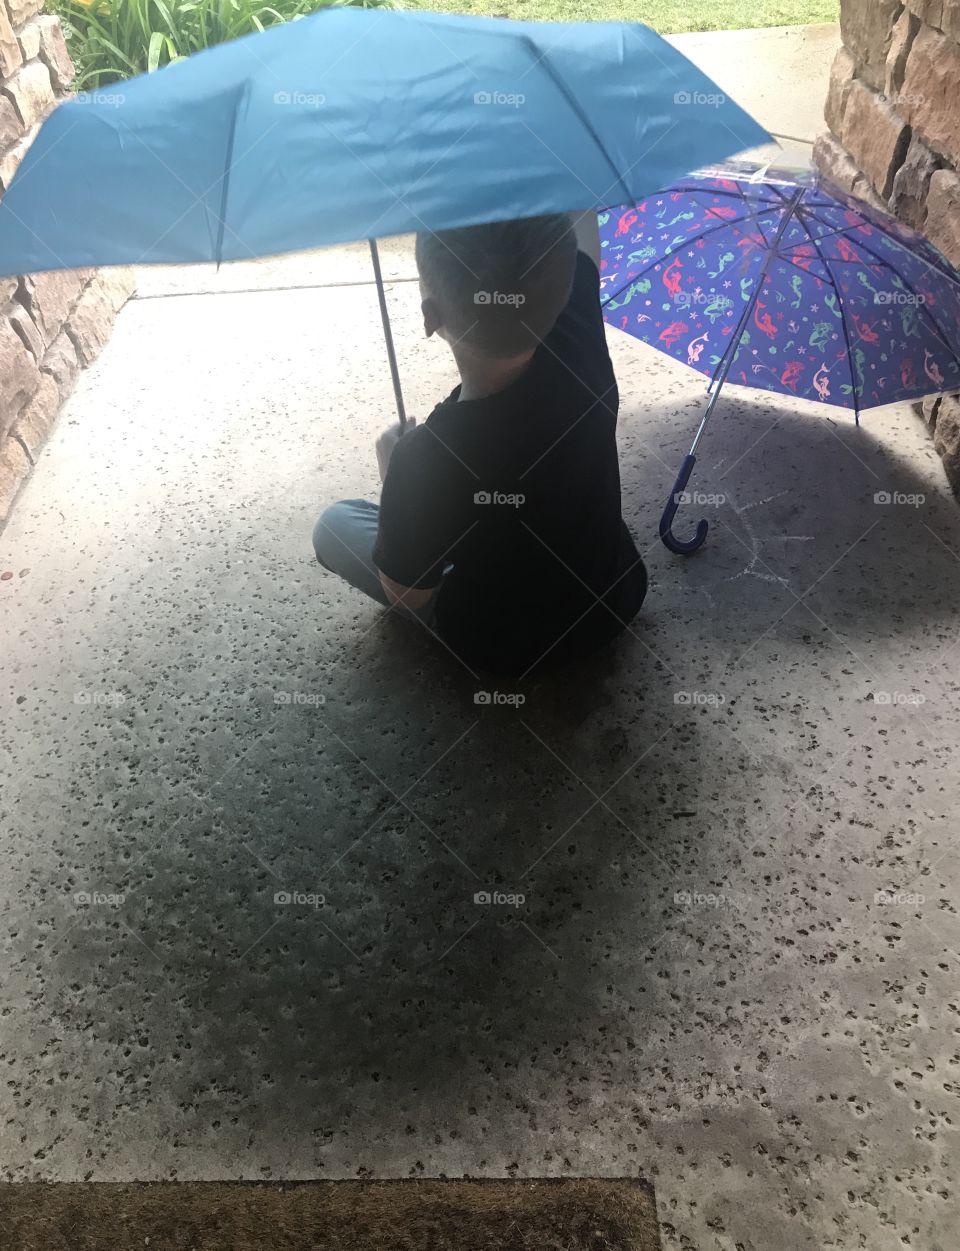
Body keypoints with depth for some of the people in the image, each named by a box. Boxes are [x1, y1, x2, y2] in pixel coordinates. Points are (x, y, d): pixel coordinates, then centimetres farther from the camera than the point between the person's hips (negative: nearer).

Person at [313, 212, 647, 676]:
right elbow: (579, 219, -5)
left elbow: (407, 594, -17)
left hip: (507, 646, -3)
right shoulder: (579, 345, -27)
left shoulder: (425, 460, -38)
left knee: (334, 524, 10)